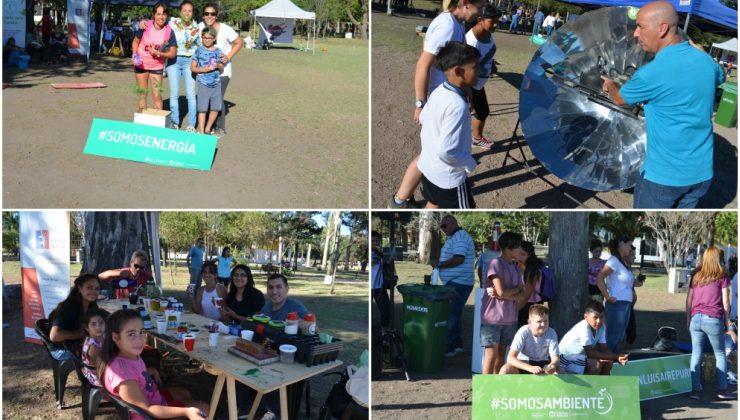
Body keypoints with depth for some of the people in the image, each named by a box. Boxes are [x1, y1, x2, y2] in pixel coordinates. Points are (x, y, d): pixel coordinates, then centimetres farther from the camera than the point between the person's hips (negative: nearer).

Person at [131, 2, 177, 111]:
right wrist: (135, 54, -18)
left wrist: (158, 53, -24)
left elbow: (173, 53, -10)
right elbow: (136, 41, -1)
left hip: (157, 67, 0)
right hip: (141, 64, 0)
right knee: (142, 94, 9)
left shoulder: (169, 31, -15)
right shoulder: (145, 26, -16)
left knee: (157, 96, -4)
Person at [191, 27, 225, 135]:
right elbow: (192, 68, 2)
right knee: (202, 109, -5)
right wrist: (203, 69, -15)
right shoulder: (199, 51, 0)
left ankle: (208, 129, 22)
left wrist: (218, 66, -9)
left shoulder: (218, 52, 7)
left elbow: (222, 69, 13)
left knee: (216, 108, 5)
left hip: (216, 84, 3)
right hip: (203, 84, -3)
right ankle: (201, 131, 1)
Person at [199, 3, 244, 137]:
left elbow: (239, 43, -5)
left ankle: (220, 128, 7)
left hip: (222, 70, -4)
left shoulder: (226, 29, -18)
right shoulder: (200, 27, -8)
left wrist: (228, 57, -15)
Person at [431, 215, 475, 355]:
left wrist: (439, 264, -16)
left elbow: (458, 259, -26)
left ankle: (448, 347, -5)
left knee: (450, 315, -8)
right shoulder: (456, 237, 18)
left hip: (458, 283, -11)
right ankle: (457, 345, 22)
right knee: (454, 314, 15)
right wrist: (440, 263, 9)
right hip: (456, 282, 11)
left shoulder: (459, 237, -16)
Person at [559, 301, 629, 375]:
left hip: (580, 356, 8)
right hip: (566, 359, -8)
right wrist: (615, 357, -29)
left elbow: (603, 349, -7)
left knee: (608, 362, -5)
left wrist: (617, 358, -26)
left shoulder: (601, 327, -6)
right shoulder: (583, 328, -29)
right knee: (596, 364, -26)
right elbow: (590, 353, -30)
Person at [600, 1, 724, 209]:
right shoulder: (706, 61, -1)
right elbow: (720, 77, 25)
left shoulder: (652, 73, -21)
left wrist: (610, 86, 22)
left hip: (663, 174, -6)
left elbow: (620, 99, 1)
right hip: (701, 172, 6)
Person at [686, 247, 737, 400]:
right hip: (713, 319, -3)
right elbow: (725, 302, 0)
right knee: (720, 354, 12)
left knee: (696, 354, 7)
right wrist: (727, 324, 7)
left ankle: (695, 390, 5)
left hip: (696, 318, 3)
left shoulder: (696, 276, 10)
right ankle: (722, 390, 14)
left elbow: (689, 300, 9)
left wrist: (688, 320, 17)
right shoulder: (722, 276, 0)